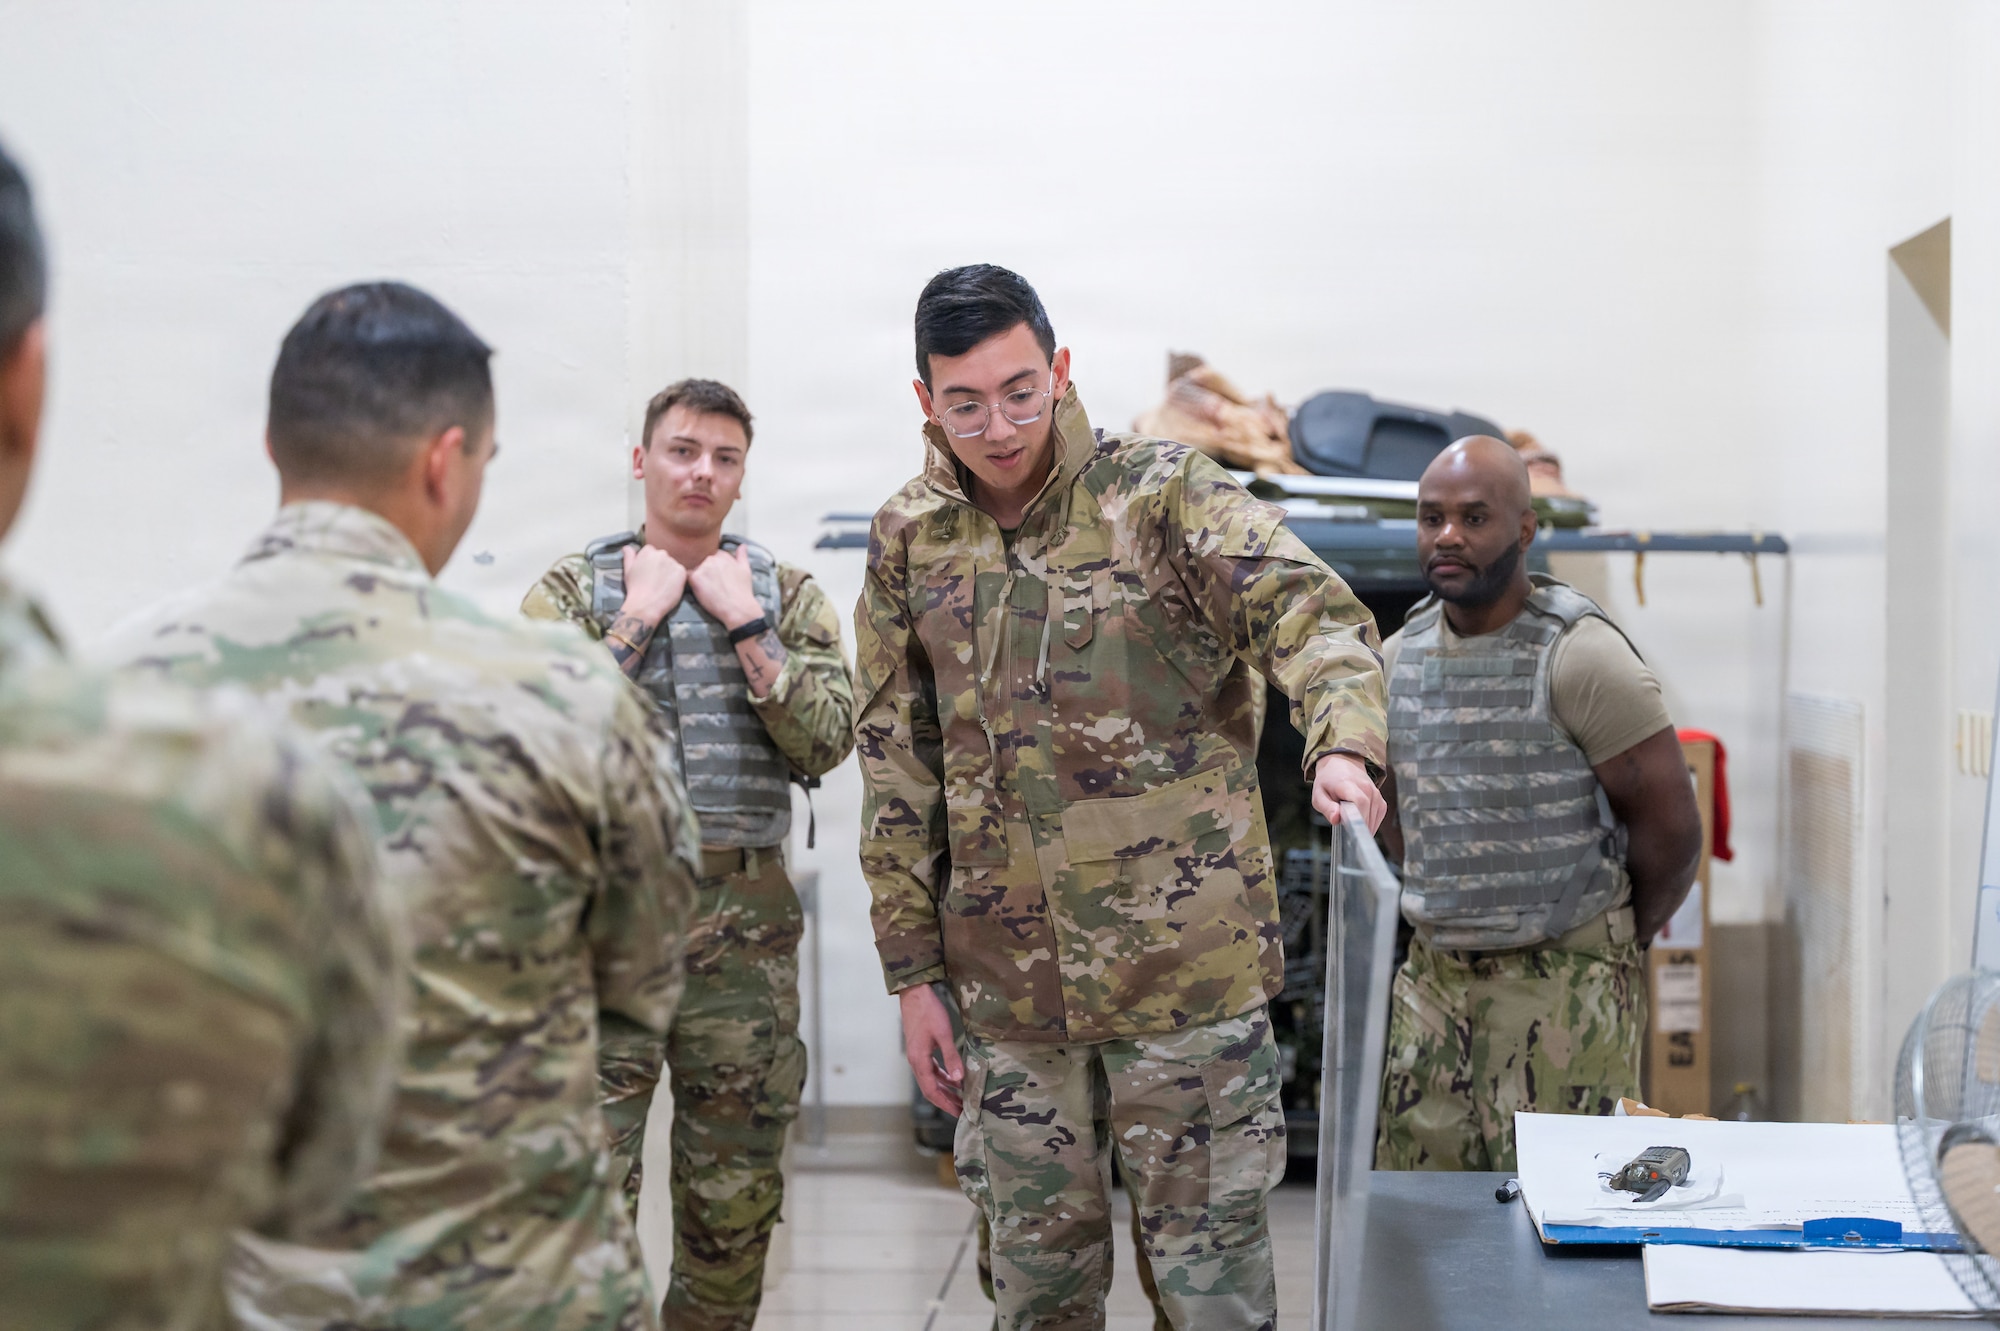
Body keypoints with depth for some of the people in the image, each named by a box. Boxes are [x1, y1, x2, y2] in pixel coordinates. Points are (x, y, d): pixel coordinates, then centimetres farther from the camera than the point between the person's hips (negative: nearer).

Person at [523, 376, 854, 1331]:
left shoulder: (786, 594, 8)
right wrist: (640, 616, -10)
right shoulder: (572, 589, 4)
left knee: (735, 1198, 10)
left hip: (744, 925, 2)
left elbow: (825, 743, -5)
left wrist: (742, 623, -9)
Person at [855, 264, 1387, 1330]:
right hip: (1006, 980, 4)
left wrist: (1340, 743, -40)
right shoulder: (908, 540, 5)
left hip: (1182, 960, -3)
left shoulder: (1163, 493, -6)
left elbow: (1309, 611, -17)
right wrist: (912, 975, 7)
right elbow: (896, 770, 9)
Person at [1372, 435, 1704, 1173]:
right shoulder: (1401, 655, 8)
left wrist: (1615, 943, 3)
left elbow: (1671, 829, -10)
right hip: (1434, 975, 6)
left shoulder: (1580, 656, -13)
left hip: (1563, 987, -6)